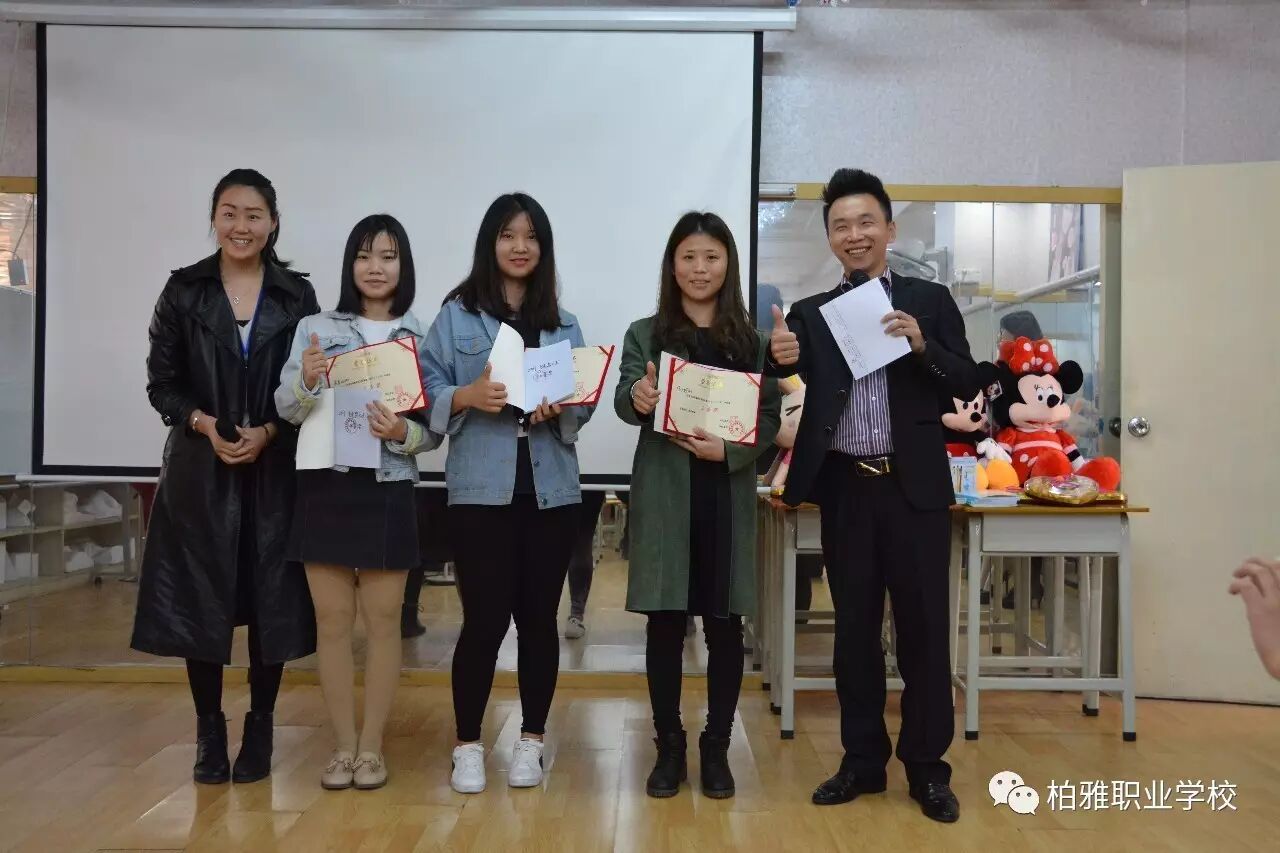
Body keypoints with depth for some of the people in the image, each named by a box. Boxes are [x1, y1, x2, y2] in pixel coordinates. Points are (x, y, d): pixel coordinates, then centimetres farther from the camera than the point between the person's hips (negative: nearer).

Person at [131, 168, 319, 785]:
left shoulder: (297, 296, 3)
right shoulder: (183, 291, 4)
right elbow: (161, 383, 3)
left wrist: (267, 432, -13)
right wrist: (206, 425, -14)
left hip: (274, 469, 0)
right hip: (199, 469, 0)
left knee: (271, 600, 3)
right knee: (199, 602, 3)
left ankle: (259, 728, 19)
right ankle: (209, 731, 19)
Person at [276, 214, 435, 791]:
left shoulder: (422, 338, 1)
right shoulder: (315, 329, 4)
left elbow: (435, 431, 1)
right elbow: (287, 410, -1)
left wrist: (402, 433, -19)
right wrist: (306, 382, -22)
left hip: (389, 492, -1)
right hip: (326, 488, 1)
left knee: (383, 622, 5)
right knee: (332, 622, 7)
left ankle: (372, 746, 18)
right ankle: (343, 746, 19)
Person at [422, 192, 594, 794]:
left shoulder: (563, 323, 12)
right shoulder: (457, 315, 3)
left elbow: (584, 402, 8)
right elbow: (428, 393, -2)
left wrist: (558, 409, -13)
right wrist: (469, 395, -20)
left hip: (551, 488, 3)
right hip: (481, 488, -3)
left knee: (538, 616, 8)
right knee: (485, 618, -2)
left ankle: (531, 742, 23)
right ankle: (468, 745, 16)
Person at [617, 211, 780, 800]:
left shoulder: (750, 340, 8)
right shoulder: (647, 333, 6)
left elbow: (770, 418, 2)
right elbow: (623, 400, -7)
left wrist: (728, 450, -15)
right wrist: (637, 399, -30)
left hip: (727, 495, 1)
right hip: (665, 493, -1)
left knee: (724, 624, 6)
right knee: (665, 622, 5)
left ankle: (716, 747, 21)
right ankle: (668, 746, 20)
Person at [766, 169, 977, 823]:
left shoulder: (930, 301, 5)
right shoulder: (811, 313, 8)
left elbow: (968, 383, -1)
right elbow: (796, 372, -7)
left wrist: (922, 345, -18)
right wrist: (781, 357, -29)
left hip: (914, 486, -1)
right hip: (845, 489, 2)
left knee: (923, 627, 5)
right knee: (854, 628, 10)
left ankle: (927, 767, 18)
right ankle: (862, 760, 22)